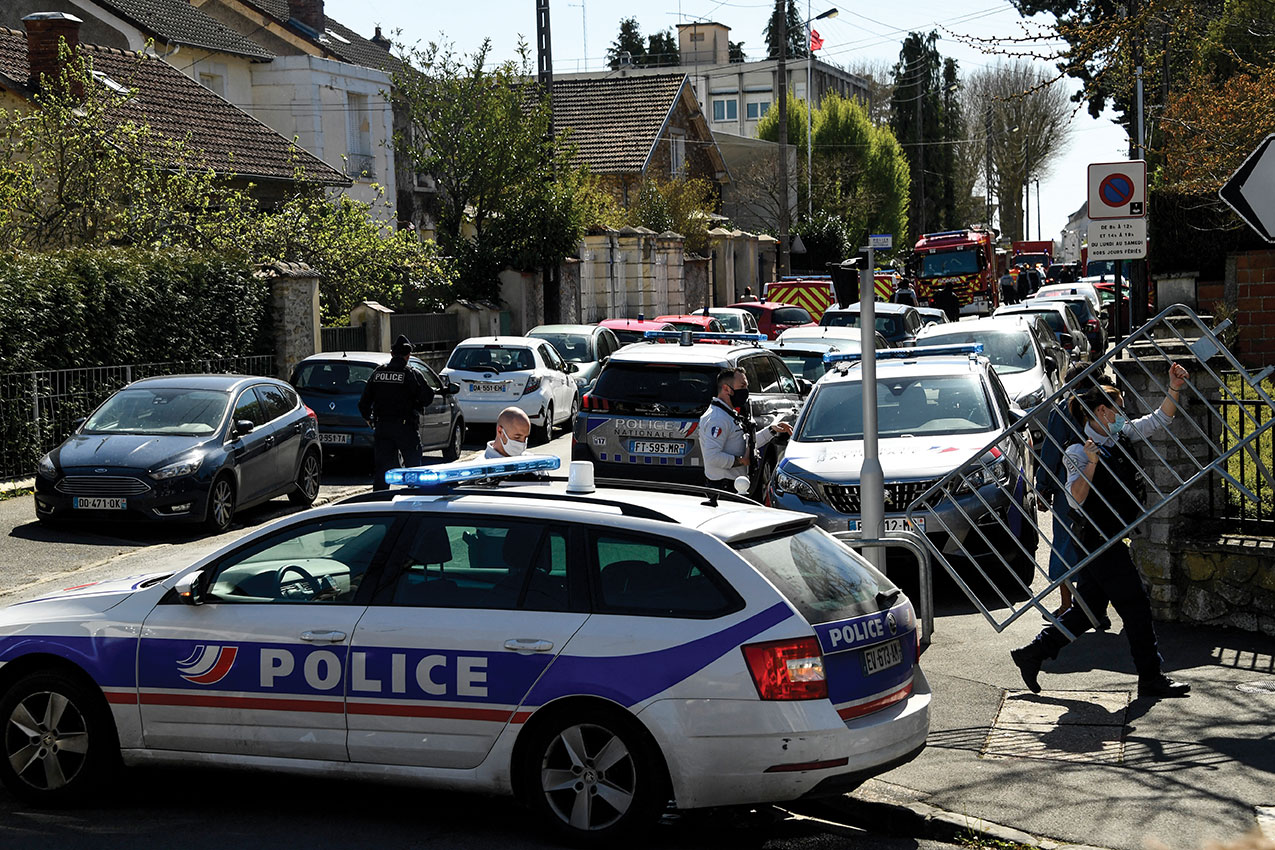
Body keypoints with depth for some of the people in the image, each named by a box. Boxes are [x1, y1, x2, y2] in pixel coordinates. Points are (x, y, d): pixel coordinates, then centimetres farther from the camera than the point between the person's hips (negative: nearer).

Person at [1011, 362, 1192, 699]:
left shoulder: (1121, 436, 10)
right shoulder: (1078, 452, -14)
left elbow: (1160, 419, 13)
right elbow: (1076, 498, -21)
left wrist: (1174, 389, -2)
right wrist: (1090, 464, -32)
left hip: (1109, 540, 9)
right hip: (1098, 540, -9)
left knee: (1088, 608, 13)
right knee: (1135, 605, -3)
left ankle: (1032, 654, 20)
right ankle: (1151, 678, 6)